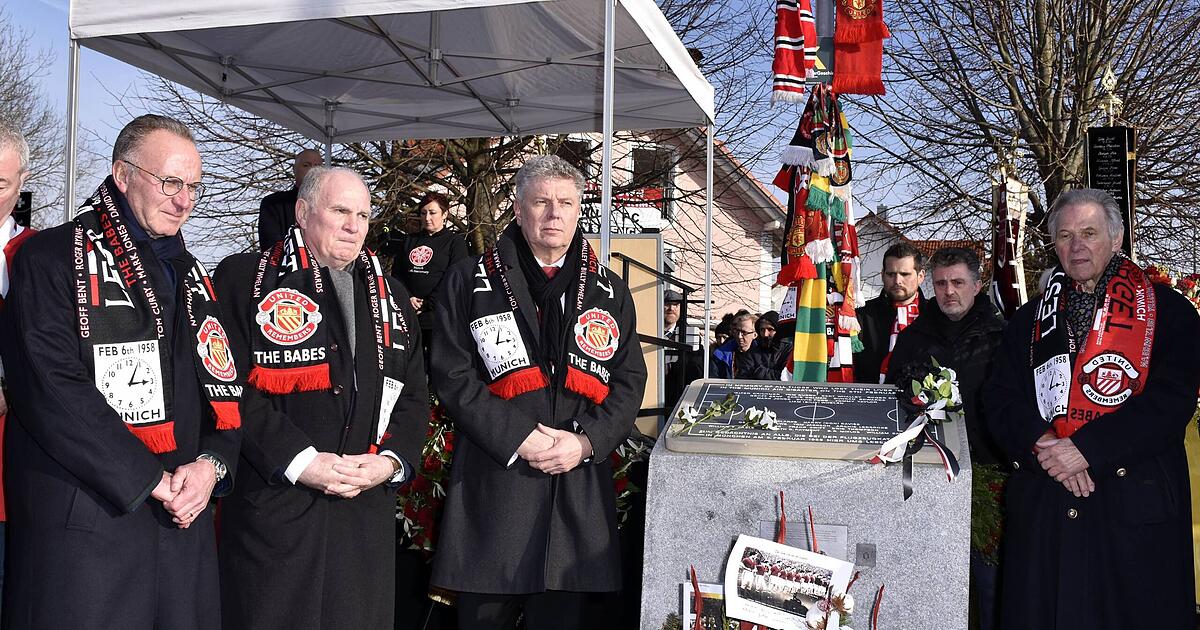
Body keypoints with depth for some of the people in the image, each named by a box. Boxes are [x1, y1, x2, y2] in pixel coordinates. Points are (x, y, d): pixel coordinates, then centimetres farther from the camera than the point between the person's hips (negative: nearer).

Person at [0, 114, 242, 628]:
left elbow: (224, 384, 14)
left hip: (183, 520, 6)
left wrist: (211, 463, -6)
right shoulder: (52, 258, -5)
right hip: (80, 524, -6)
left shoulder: (191, 276, 16)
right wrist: (152, 481, -15)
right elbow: (51, 393, -15)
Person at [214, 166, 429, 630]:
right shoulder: (245, 278, 1)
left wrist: (390, 460, -3)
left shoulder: (390, 297, 17)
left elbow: (414, 395, 14)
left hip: (368, 511, 5)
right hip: (272, 509, -4)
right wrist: (299, 460, -15)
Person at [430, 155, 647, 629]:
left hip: (579, 483, 2)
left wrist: (586, 442, -8)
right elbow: (453, 376, -2)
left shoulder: (610, 292, 12)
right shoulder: (470, 282, 4)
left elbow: (629, 382, 8)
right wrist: (517, 438, -12)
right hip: (492, 482, -2)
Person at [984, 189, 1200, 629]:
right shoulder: (1032, 320, 14)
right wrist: (1040, 443, -13)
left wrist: (1086, 449, -16)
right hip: (1043, 505, 3)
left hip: (1133, 505, -3)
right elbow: (1000, 399, 6)